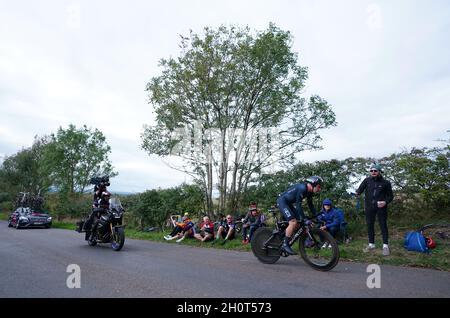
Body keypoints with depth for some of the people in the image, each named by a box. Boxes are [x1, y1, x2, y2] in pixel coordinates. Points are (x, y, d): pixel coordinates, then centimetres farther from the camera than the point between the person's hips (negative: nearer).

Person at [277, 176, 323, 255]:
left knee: (299, 223, 5)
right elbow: (298, 204, -29)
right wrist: (304, 219, -30)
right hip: (282, 201, -10)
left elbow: (310, 205, 10)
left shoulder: (309, 192, 3)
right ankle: (285, 245, -12)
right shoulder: (302, 188, -25)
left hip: (288, 203, 10)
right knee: (293, 222, -19)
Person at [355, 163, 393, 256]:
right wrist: (357, 193, -27)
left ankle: (385, 245, 11)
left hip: (381, 207, -2)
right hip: (369, 207, 2)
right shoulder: (367, 180, 2)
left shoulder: (385, 182, 0)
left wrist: (385, 202, -14)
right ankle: (371, 244, 22)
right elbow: (361, 188, -4)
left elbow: (390, 196, 5)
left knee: (383, 225, 0)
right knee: (370, 225, 9)